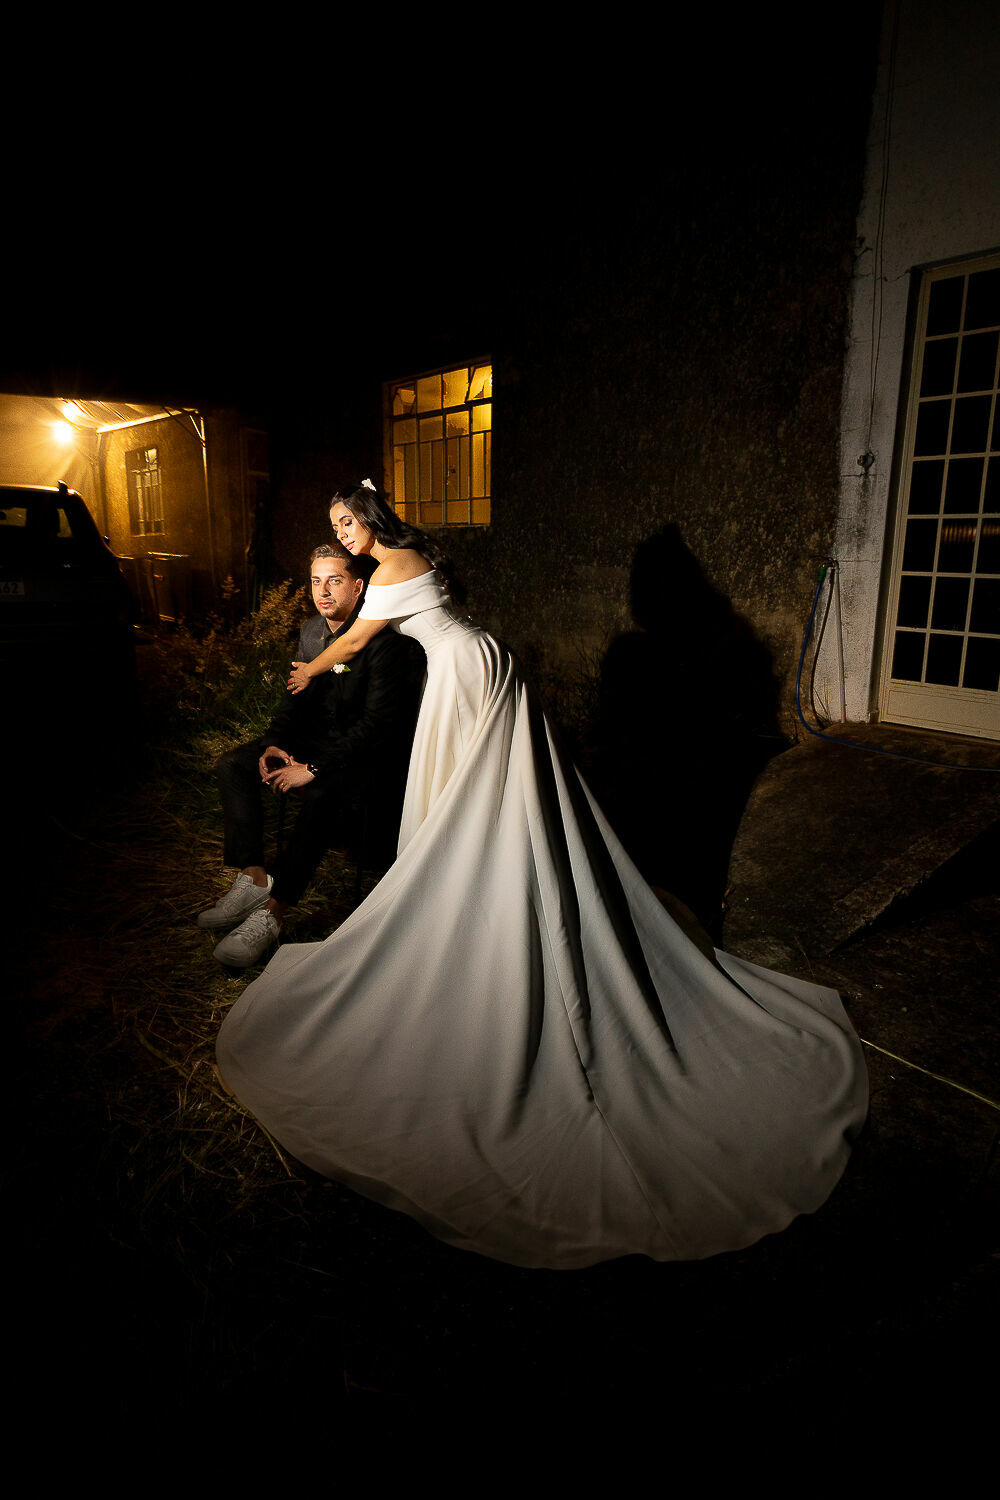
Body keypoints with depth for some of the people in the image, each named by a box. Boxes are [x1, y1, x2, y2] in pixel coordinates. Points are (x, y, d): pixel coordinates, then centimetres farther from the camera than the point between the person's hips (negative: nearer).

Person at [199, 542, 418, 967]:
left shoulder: (383, 641, -19)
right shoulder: (310, 632, 5)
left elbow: (379, 724, -25)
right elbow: (295, 697, 13)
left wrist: (314, 769, -27)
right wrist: (275, 744, -7)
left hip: (367, 753, -8)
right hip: (315, 739, 8)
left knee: (322, 795, -37)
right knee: (232, 766, -6)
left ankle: (272, 914, -28)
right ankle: (253, 880, -7)